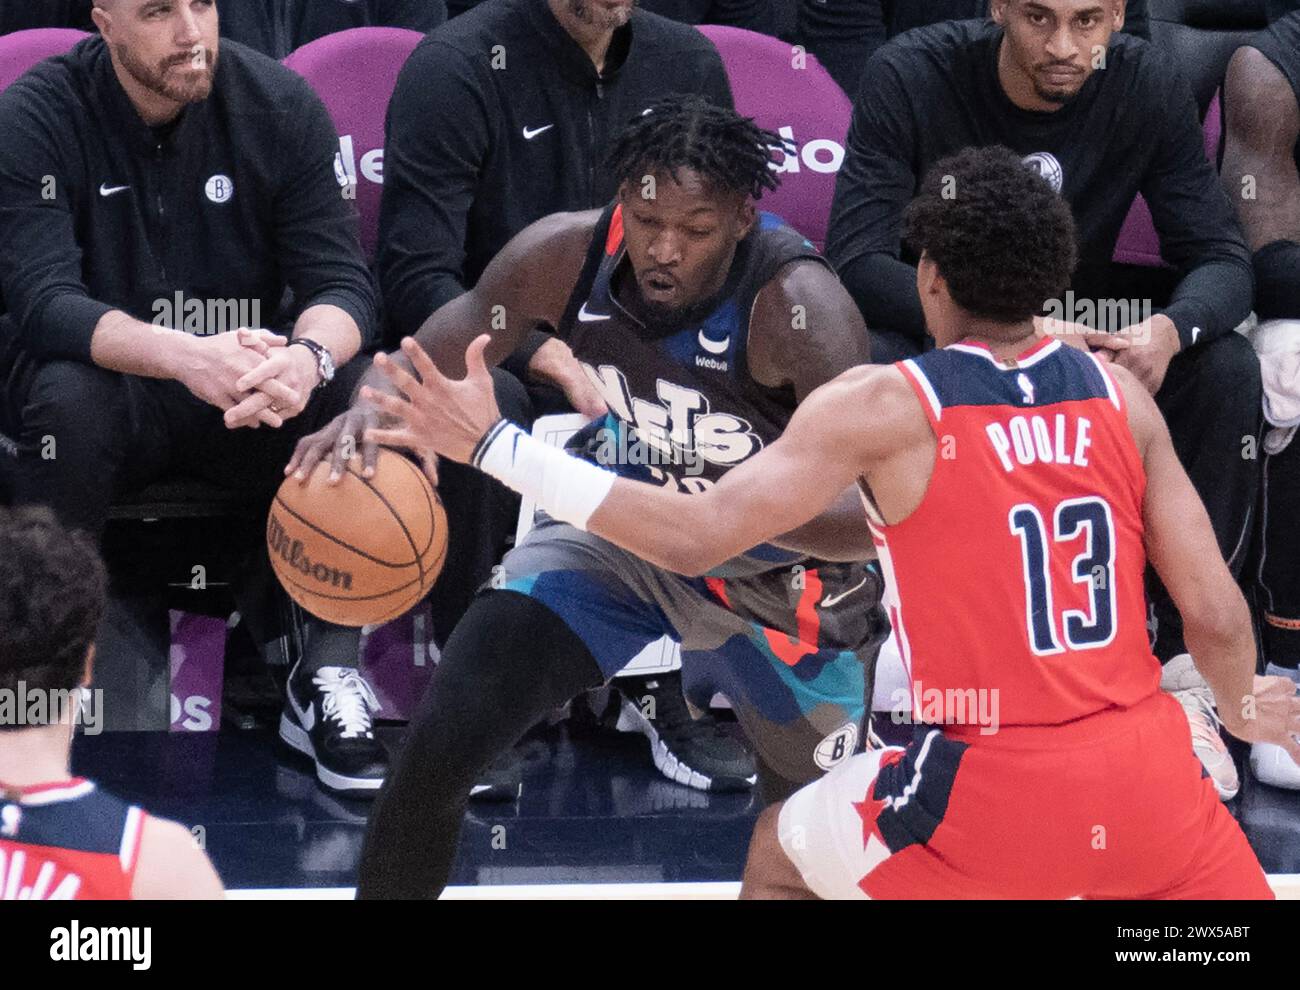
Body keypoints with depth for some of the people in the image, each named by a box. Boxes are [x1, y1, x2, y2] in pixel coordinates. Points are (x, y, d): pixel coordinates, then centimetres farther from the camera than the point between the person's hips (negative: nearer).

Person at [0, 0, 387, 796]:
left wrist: (309, 356, -35)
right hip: (111, 390, -2)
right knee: (66, 395, -36)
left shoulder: (279, 103, -4)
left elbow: (343, 280, -9)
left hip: (250, 401, 2)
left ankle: (327, 676, -15)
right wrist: (185, 357, -42)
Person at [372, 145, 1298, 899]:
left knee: (780, 856, 24)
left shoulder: (885, 406, -8)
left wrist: (492, 446, -9)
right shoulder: (1119, 392, 3)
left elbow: (695, 537, -14)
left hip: (990, 789, -3)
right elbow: (1216, 614, 2)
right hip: (1146, 773, 3)